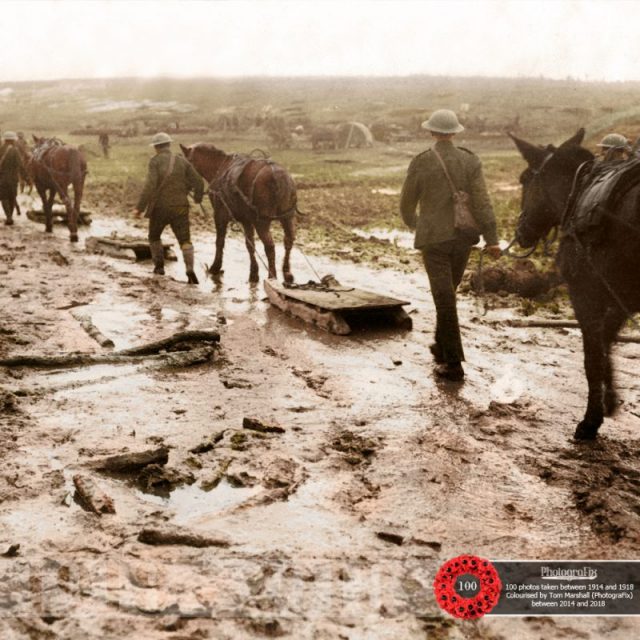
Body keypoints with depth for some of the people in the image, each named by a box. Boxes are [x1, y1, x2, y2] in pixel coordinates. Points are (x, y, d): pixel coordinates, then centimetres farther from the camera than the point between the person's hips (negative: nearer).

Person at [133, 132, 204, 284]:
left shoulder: (155, 161, -6)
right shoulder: (182, 161, 5)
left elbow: (150, 186, -17)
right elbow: (198, 182, 4)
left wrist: (140, 207, -16)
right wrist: (198, 197, 24)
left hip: (159, 207, -2)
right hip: (180, 207, 2)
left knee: (154, 236, 23)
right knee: (185, 239, 0)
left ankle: (159, 266, 29)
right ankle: (190, 269, -20)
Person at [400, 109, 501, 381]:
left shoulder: (420, 163, -6)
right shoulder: (470, 160, -2)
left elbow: (406, 203, 4)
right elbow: (482, 201, -10)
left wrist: (412, 222, 26)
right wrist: (492, 239, -11)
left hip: (433, 239, -3)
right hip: (463, 237, 3)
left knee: (444, 298, -2)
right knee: (447, 291, 21)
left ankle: (453, 363, -2)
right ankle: (442, 345, 35)